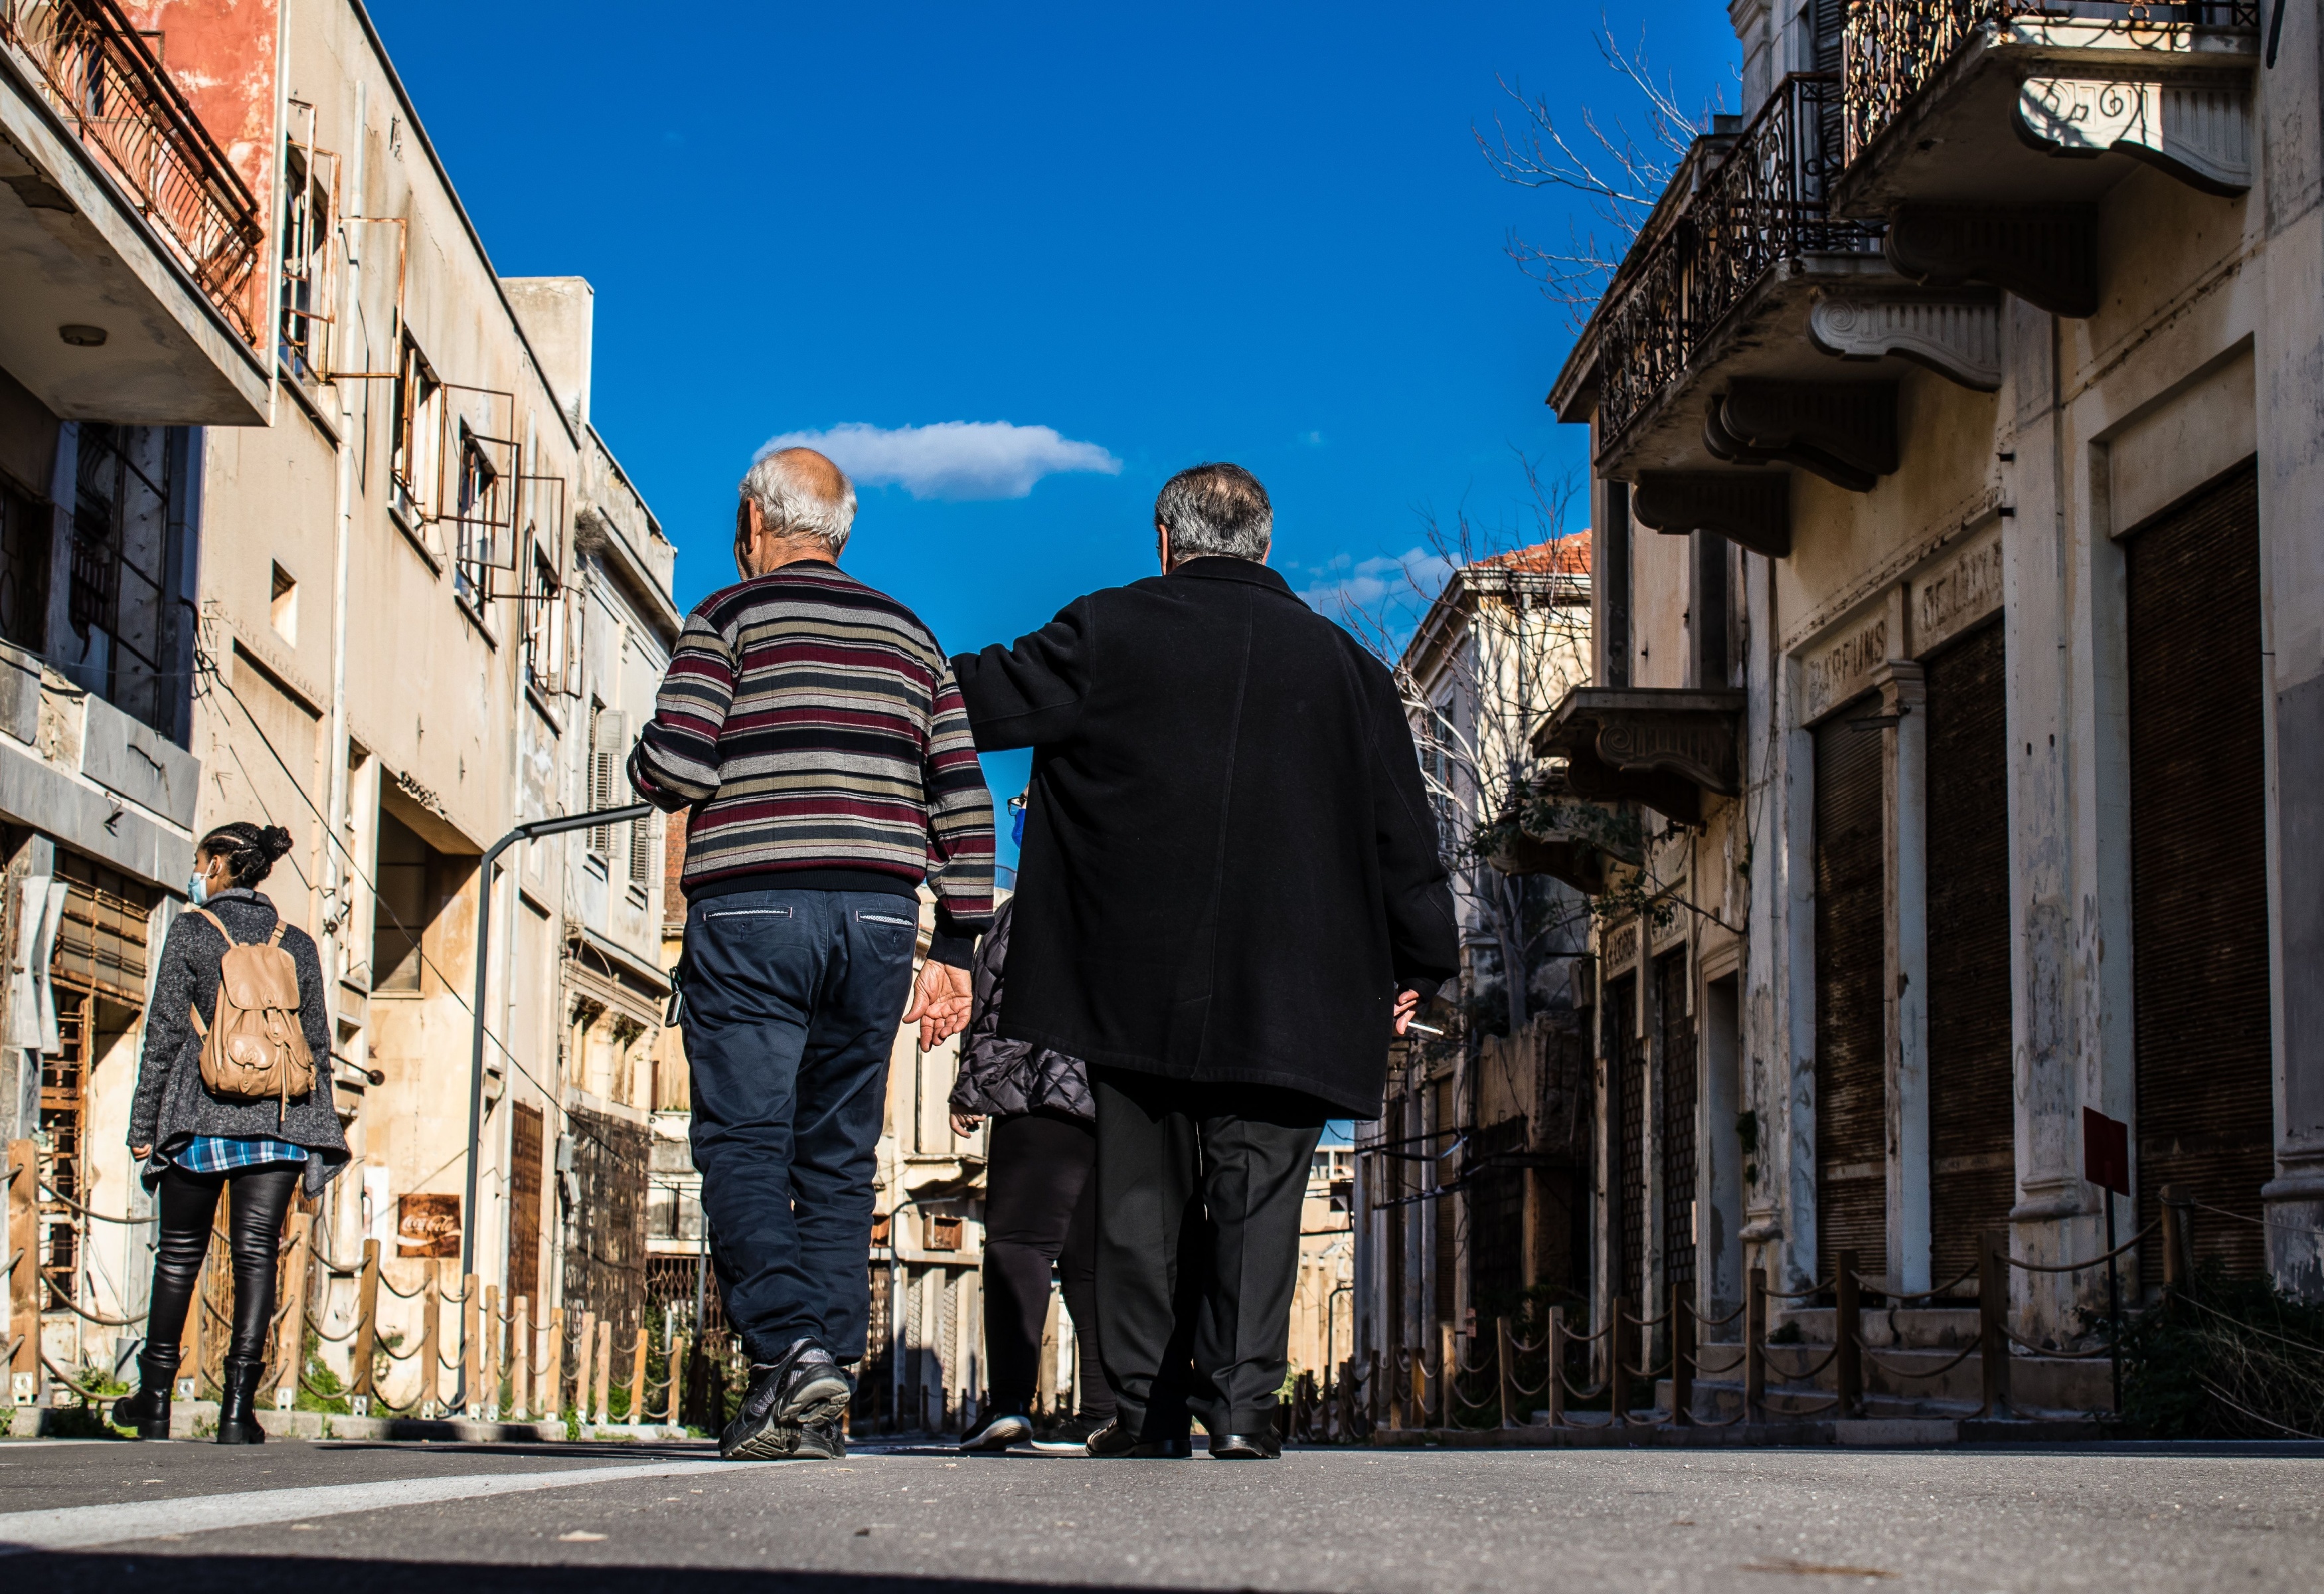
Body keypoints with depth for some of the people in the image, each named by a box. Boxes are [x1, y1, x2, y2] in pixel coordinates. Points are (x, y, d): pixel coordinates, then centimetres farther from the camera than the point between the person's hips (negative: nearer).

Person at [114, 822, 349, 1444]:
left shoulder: (192, 931, 0)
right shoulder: (298, 944, 10)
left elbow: (165, 1032, -3)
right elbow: (317, 1043, 10)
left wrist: (143, 1124, 1)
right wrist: (318, 1132, 15)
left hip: (202, 1113, -2)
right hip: (280, 1117, 2)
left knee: (179, 1252, 10)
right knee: (257, 1252, 0)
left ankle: (155, 1398, 16)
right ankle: (238, 1405, -7)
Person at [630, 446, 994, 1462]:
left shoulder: (729, 618, 3)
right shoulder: (908, 637, 17)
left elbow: (674, 769, -8)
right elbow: (962, 796, 11)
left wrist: (646, 760, 16)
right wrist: (955, 947, 12)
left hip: (752, 912, -4)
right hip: (877, 917, 4)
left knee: (743, 1147, -4)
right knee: (837, 1159, 7)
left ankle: (788, 1349, -22)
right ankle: (824, 1398, 1)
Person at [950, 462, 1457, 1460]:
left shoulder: (1110, 632, 2)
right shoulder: (1341, 662, 9)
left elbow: (988, 701, 3)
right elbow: (1404, 831, 10)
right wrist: (1417, 965, 16)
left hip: (1137, 984, 0)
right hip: (1285, 994, 1)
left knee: (1144, 1192, 7)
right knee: (1256, 1191, 0)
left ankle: (1147, 1407, 8)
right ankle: (1241, 1398, -11)